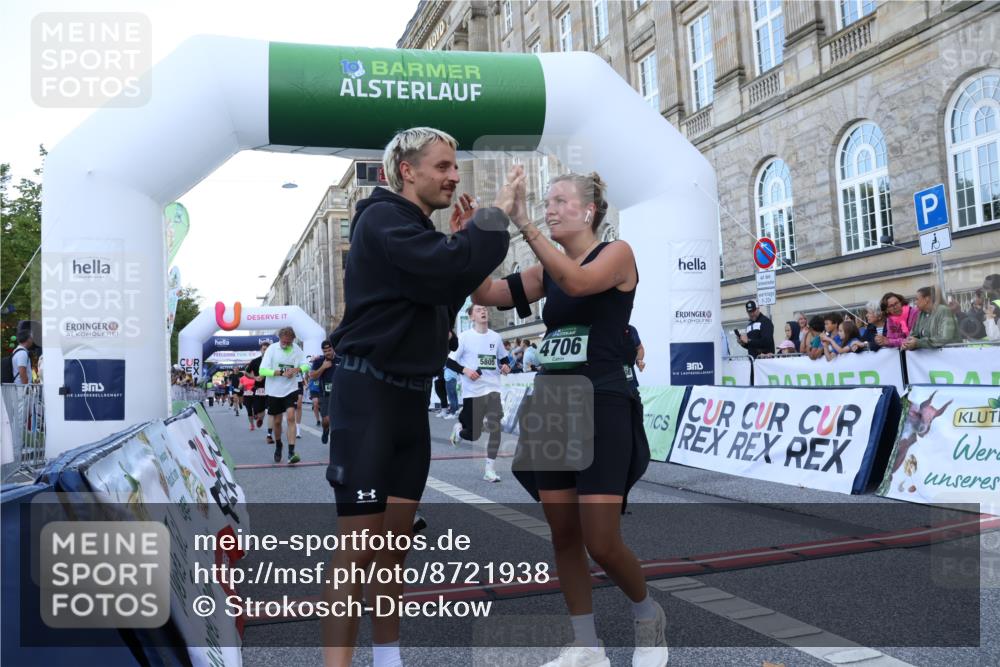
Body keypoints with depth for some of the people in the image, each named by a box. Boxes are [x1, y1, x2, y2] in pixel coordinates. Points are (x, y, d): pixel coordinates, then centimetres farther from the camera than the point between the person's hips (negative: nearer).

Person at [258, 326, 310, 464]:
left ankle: (291, 452, -17)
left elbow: (306, 365, 2)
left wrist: (297, 369, -20)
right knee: (276, 421, 12)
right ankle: (278, 446, 39)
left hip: (290, 390, 0)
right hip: (274, 391, 0)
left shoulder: (296, 349, -2)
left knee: (290, 417, -16)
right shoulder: (272, 349, -9)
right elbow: (262, 371, -13)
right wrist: (281, 372, -22)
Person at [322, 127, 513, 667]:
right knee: (360, 543, -8)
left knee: (396, 538, 12)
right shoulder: (383, 218, -9)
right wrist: (496, 215, -12)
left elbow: (440, 301, 14)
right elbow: (447, 264, -25)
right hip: (368, 390, -9)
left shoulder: (418, 231, 19)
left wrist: (461, 241, 7)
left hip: (411, 395, 9)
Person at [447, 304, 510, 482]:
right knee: (473, 435, 2)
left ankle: (490, 469, 0)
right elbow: (448, 360, -5)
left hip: (493, 389, 3)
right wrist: (464, 370, -19)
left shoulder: (495, 337, 7)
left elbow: (503, 357, 21)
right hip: (472, 391, -3)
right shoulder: (464, 337, -6)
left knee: (495, 428, -11)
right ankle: (459, 428, 38)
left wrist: (505, 367, 0)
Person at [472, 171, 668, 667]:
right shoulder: (546, 271, 13)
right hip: (552, 407, 6)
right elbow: (484, 294, 5)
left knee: (601, 543, -6)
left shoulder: (618, 254, -3)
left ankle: (648, 614, 24)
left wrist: (524, 227, -25)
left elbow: (577, 282, -24)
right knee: (563, 535, 9)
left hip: (602, 407, -6)